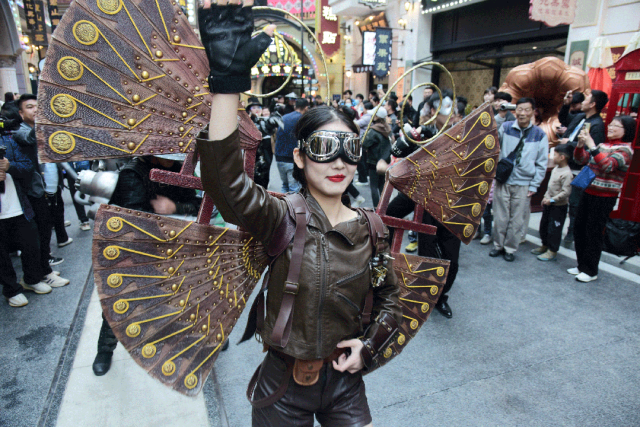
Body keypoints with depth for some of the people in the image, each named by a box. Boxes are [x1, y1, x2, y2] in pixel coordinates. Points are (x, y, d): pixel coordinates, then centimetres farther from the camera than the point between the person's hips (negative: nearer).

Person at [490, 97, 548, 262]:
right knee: (500, 217, 6)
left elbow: (542, 164, 4)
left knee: (516, 220, 7)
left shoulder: (539, 135, 1)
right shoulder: (506, 127, 1)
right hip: (503, 181, 0)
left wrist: (534, 186, 1)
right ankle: (498, 245, 23)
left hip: (524, 184, 0)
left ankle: (510, 248, 22)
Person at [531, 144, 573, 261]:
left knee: (554, 229, 0)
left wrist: (552, 200, -22)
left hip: (559, 206, -9)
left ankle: (552, 252, 11)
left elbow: (566, 192, -25)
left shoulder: (567, 174, -22)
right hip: (549, 204, 9)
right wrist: (545, 197, 16)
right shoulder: (555, 169, 6)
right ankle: (545, 246, 34)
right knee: (544, 225, 18)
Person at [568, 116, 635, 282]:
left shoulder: (625, 149, -8)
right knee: (579, 230, 10)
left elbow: (607, 165, -25)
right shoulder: (603, 145, 11)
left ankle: (591, 271, 12)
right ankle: (582, 265, 25)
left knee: (593, 233, -1)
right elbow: (581, 160, 9)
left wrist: (591, 146, -30)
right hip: (588, 193, 7)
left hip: (605, 197, -7)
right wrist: (580, 144, -8)